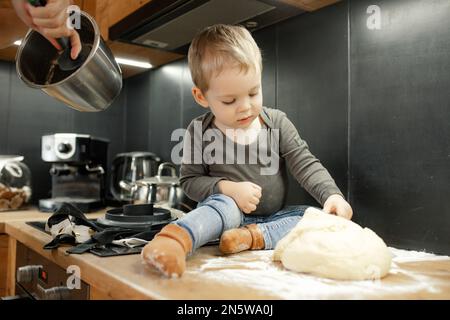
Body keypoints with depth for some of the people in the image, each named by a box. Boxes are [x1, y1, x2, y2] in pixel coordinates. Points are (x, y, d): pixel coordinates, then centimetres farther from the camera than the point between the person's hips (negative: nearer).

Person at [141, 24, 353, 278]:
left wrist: (332, 194, -22)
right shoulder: (200, 131, -6)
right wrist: (227, 188, -21)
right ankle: (176, 239, -56)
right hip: (230, 212, -3)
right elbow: (190, 180, -3)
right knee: (223, 204, -34)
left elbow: (305, 164, -5)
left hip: (274, 217, 4)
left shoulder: (277, 122, -3)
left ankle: (252, 237, -32)